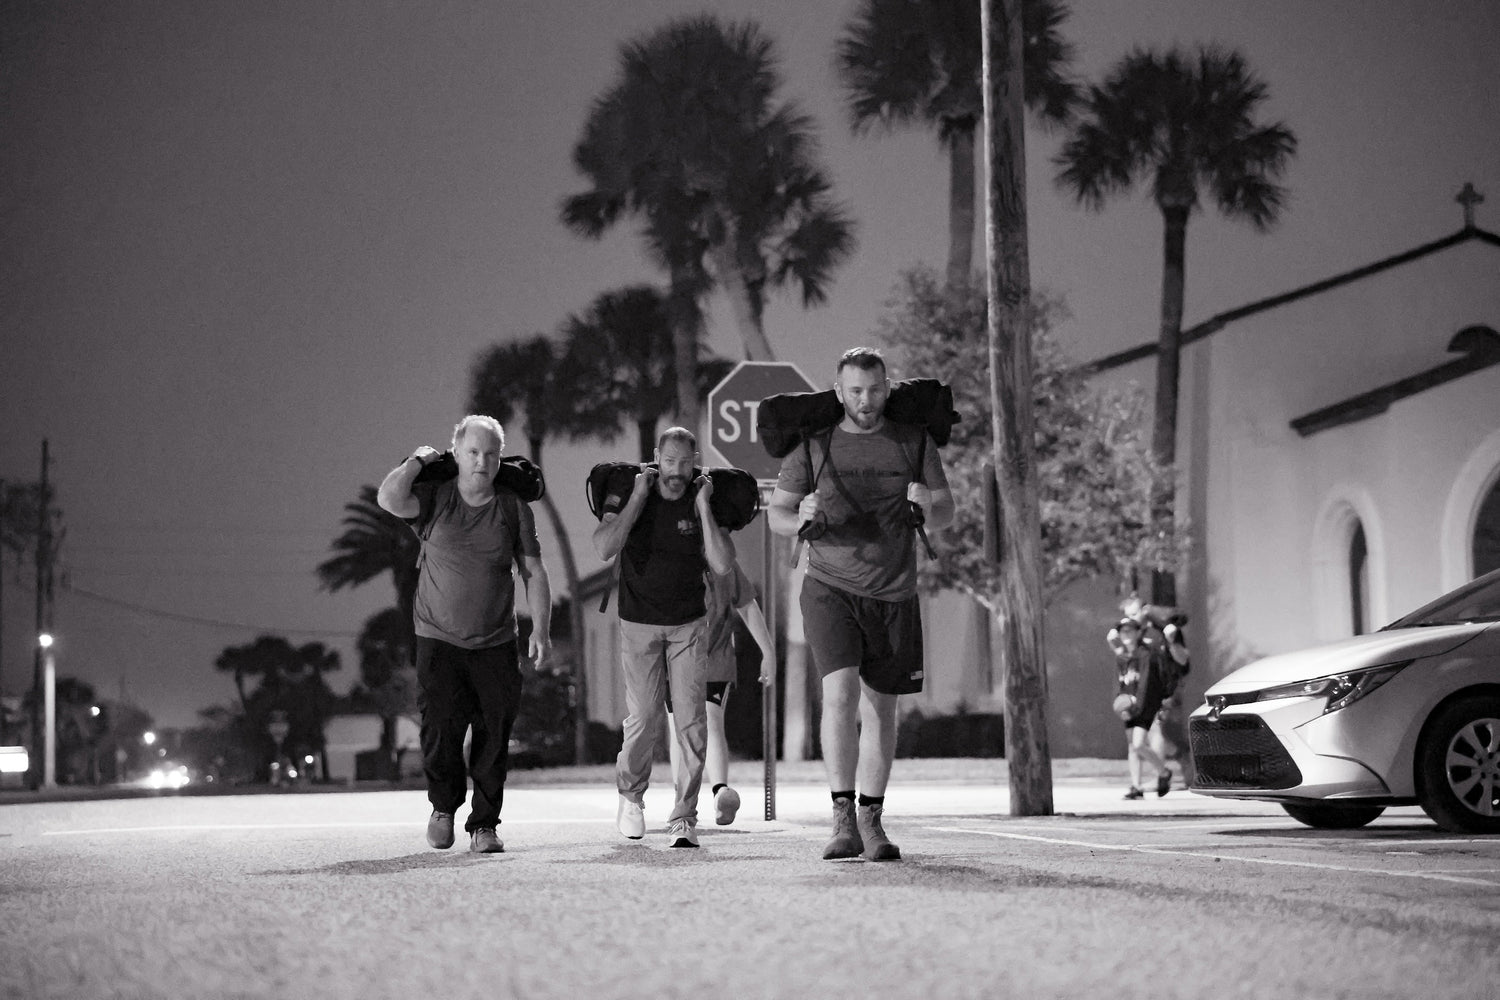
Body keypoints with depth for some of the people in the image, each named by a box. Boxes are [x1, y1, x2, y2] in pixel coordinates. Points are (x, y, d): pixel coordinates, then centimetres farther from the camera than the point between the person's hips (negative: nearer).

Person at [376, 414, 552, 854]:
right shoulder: (434, 499, -1)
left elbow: (533, 572, 6)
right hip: (439, 638, -2)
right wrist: (416, 461, -6)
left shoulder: (514, 508, 4)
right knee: (441, 726, -9)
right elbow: (388, 499, -21)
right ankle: (444, 804, 19)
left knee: (494, 734, 0)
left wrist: (540, 629, -2)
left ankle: (484, 824, 13)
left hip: (496, 643, 2)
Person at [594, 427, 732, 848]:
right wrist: (637, 498, -19)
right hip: (639, 623, -1)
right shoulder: (626, 493, -5)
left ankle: (684, 818, -1)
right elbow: (604, 549, -21)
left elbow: (721, 565, -13)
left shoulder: (702, 500, -2)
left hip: (689, 624, 1)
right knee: (643, 719, -4)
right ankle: (630, 793, 24)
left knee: (691, 721, -7)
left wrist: (703, 508, -16)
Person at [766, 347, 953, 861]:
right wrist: (802, 519, -19)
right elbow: (776, 515, 4)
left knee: (880, 708, 7)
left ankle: (871, 822, 17)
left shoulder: (914, 440, 6)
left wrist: (929, 505, -17)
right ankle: (843, 819, -16)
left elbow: (946, 513, 7)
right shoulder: (811, 443, 0)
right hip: (830, 588, -2)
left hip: (894, 594, 2)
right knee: (840, 692, -19)